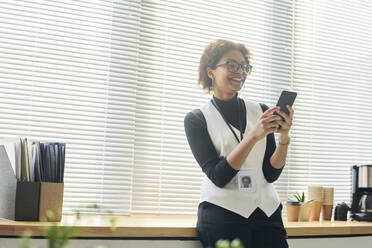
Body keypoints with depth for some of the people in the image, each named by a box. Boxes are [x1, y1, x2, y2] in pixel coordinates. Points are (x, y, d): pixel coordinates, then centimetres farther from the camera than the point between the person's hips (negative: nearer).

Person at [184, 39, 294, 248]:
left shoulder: (261, 111, 7)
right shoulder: (197, 119, 0)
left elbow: (271, 174, 4)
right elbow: (218, 176, -11)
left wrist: (283, 137, -13)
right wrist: (253, 136, -20)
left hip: (268, 213, 3)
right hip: (222, 214, -3)